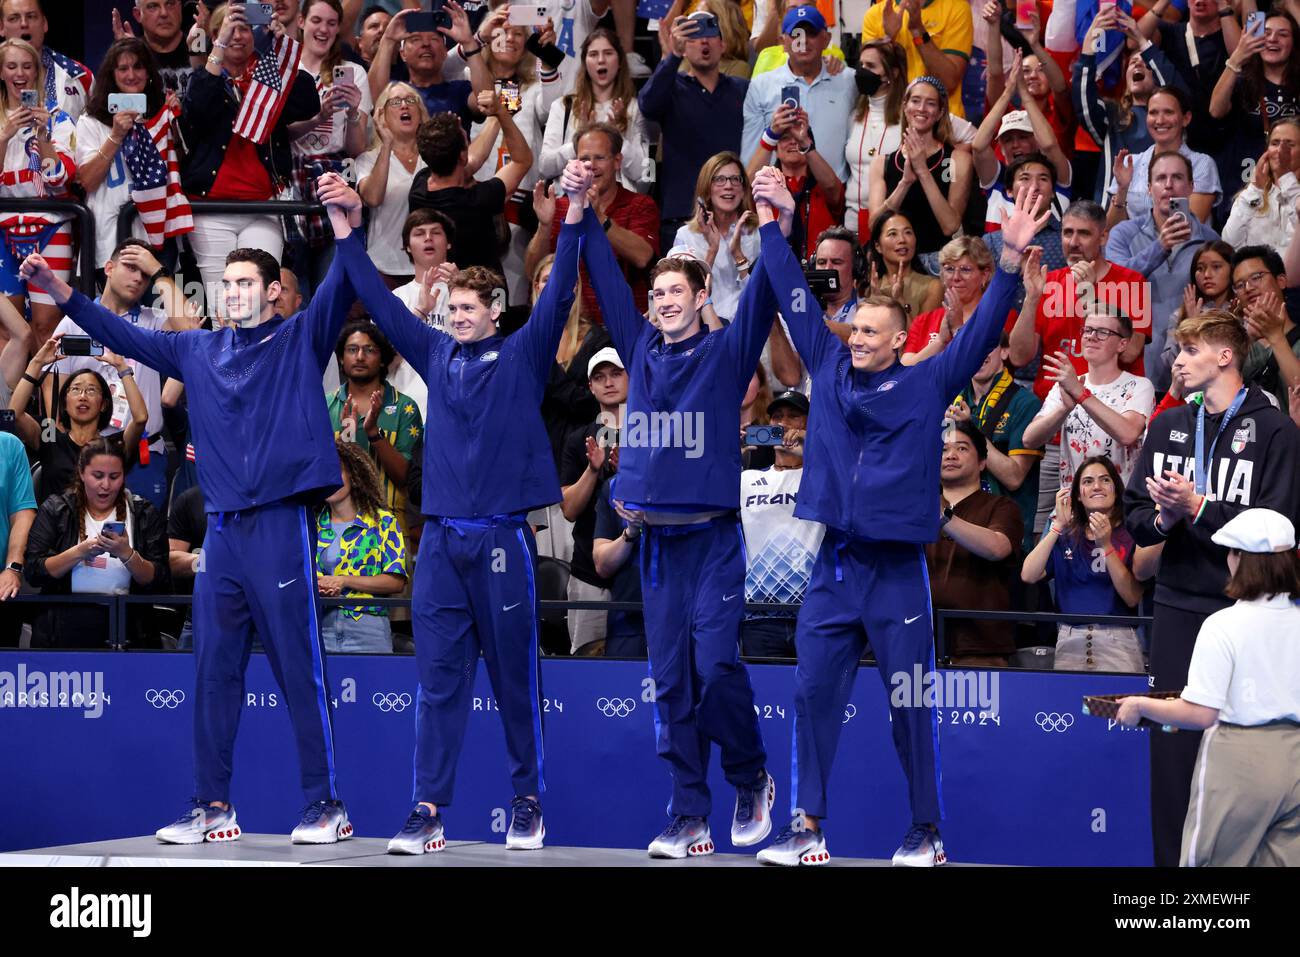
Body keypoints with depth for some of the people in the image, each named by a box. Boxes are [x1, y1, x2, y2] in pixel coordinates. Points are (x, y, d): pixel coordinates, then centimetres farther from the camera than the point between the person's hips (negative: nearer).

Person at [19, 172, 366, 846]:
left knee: (300, 670, -4)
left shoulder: (300, 341, 3)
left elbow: (339, 291, -12)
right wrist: (61, 293, 11)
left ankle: (326, 805, 1)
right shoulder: (199, 351, 16)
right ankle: (212, 807, 11)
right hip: (223, 530, 5)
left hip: (282, 524, -5)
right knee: (213, 672, 6)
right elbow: (126, 337, 20)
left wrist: (344, 226, -29)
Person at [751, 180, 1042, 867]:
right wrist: (777, 217, 14)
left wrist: (1011, 257, -17)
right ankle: (806, 830, 5)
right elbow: (794, 295, 14)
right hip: (832, 565, 3)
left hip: (897, 571, -3)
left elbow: (980, 332, -7)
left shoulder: (927, 384, 1)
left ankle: (926, 834, 9)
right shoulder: (829, 367, 9)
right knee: (813, 695, 1)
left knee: (911, 705, 1)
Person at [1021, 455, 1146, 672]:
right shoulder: (1065, 536, 14)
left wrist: (1106, 546, -14)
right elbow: (1028, 576, -1)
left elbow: (1133, 598, -7)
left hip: (1117, 643, -2)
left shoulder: (1129, 537, 4)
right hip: (1070, 642, 2)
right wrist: (1058, 525, -4)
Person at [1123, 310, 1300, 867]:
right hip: (1177, 608, 5)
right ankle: (1171, 859, 11)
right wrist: (1163, 517, -10)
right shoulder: (1170, 426, 13)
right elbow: (1135, 517, 12)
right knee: (1172, 748, 5)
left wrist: (1197, 507, -17)